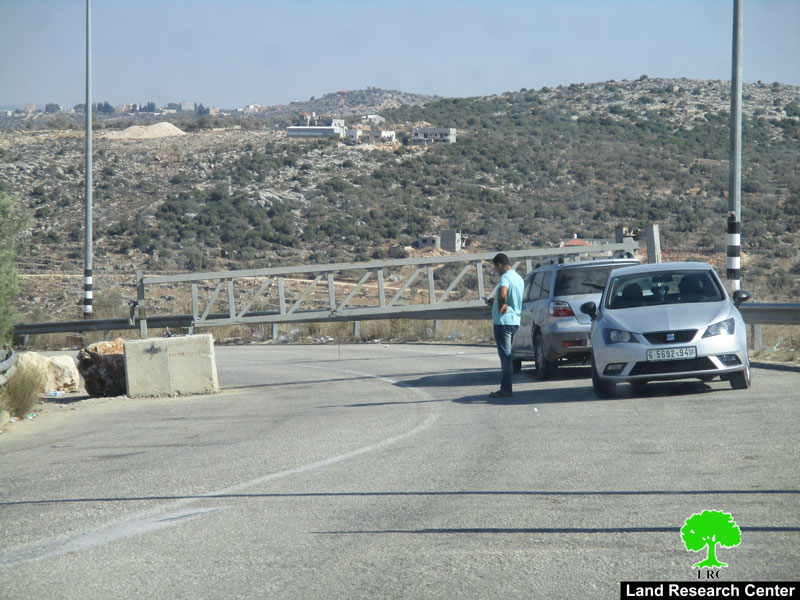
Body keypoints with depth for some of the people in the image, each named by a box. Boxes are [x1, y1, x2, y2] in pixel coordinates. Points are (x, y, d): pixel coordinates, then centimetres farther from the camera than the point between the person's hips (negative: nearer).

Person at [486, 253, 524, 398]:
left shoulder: (505, 277, -15)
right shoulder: (518, 278, 16)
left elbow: (502, 294, -35)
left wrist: (500, 306, -17)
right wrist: (496, 302, 26)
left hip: (503, 321, -9)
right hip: (515, 320, 9)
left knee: (505, 355, -7)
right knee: (506, 355, 16)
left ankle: (506, 389, -6)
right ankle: (505, 387, 19)